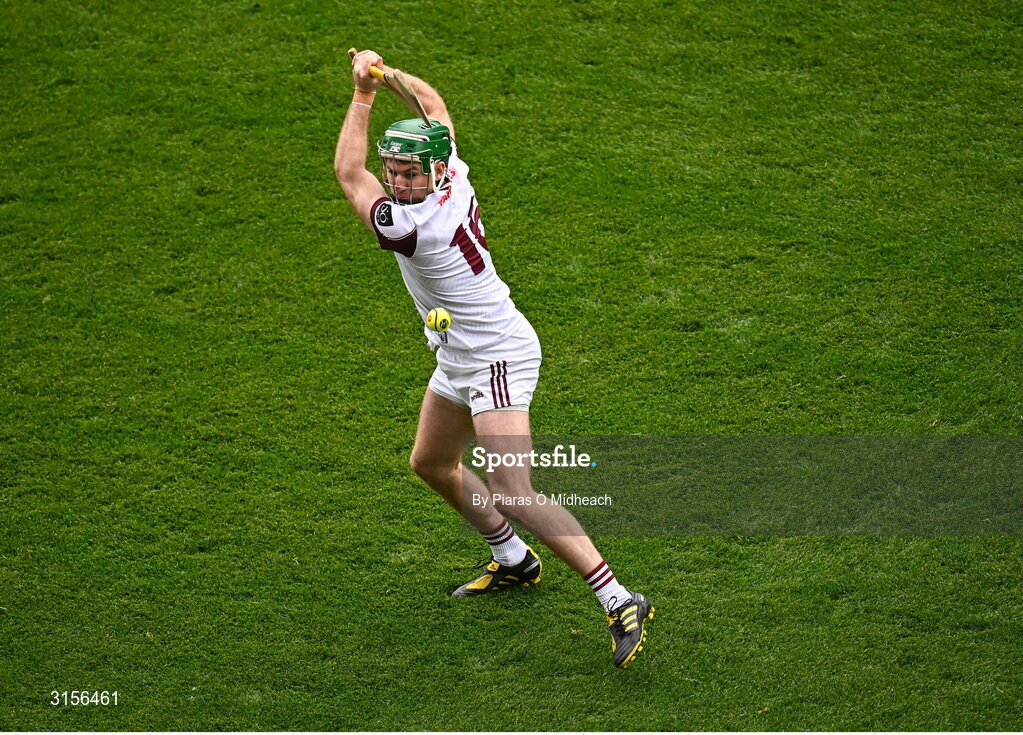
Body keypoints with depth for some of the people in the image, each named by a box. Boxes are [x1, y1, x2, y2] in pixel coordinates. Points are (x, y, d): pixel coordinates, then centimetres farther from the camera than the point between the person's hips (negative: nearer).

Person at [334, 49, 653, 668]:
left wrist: (364, 94, -10)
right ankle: (514, 562, 41)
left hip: (497, 358, -11)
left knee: (512, 496, -20)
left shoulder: (408, 225, -26)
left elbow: (347, 172, -13)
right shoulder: (454, 176, -4)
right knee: (431, 462, 25)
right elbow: (435, 105, 16)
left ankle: (621, 603, -18)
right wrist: (388, 72, 15)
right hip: (462, 358, 11)